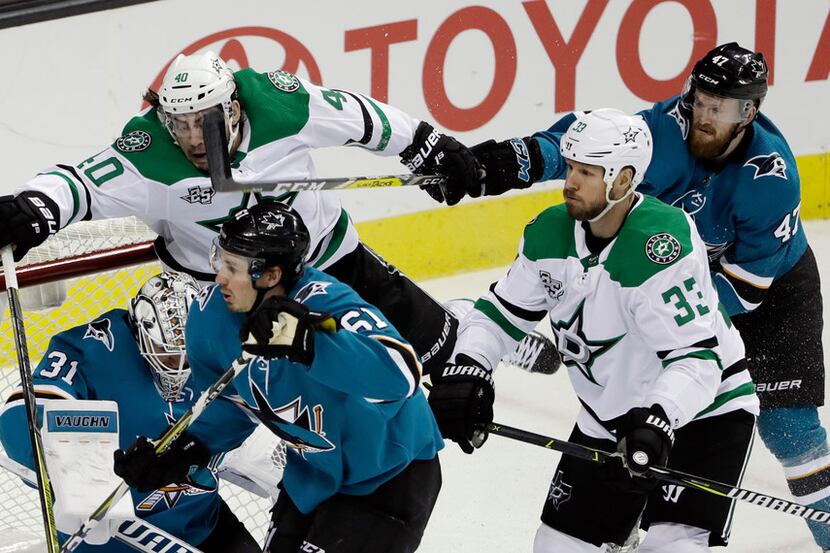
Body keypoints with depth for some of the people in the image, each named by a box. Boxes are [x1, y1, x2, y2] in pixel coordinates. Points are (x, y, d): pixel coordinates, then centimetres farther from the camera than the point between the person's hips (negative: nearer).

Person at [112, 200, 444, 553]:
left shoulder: (325, 302, -34)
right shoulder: (211, 316, -11)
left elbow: (400, 373, -51)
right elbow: (233, 402, 8)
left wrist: (307, 342, -61)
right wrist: (187, 450, -8)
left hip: (391, 474, -8)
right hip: (314, 474, 8)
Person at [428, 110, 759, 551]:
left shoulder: (661, 245, -30)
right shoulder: (550, 233, -7)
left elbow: (697, 357, -32)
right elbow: (501, 311, 3)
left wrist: (659, 421, -46)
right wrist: (467, 370, -15)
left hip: (703, 412, -7)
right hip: (607, 422, 7)